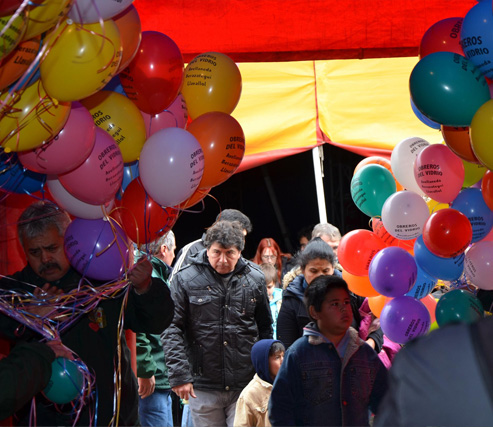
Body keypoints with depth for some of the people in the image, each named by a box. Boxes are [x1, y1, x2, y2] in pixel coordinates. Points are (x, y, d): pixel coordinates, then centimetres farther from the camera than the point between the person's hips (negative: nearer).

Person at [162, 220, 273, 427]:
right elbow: (171, 329, -3)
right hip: (203, 386, -1)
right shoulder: (185, 279, -2)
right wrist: (179, 375, -10)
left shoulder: (255, 278, 5)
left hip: (246, 385, 1)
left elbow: (265, 329, 14)